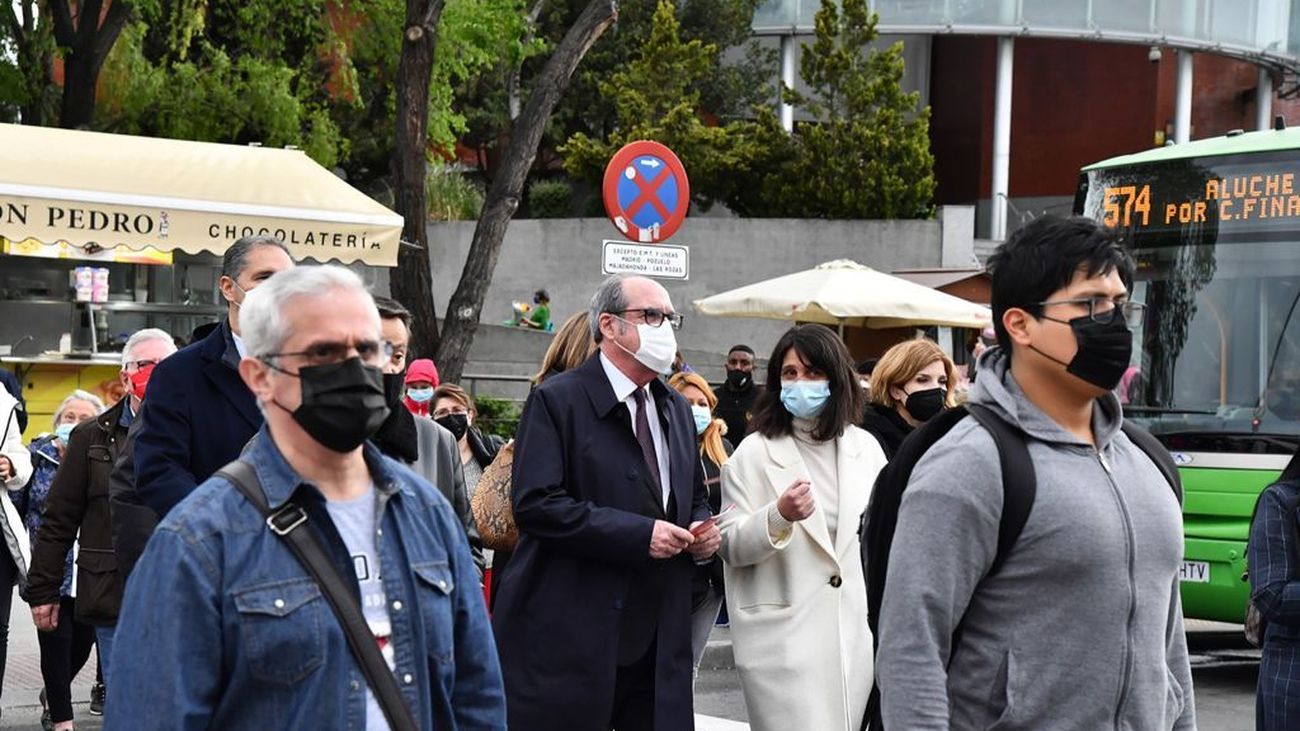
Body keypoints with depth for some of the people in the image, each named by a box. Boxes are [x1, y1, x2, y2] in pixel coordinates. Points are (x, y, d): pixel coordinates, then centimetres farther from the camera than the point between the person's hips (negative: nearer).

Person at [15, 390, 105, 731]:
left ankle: (54, 694, 38)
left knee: (83, 639, 9)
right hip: (49, 571, -1)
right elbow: (15, 505, 4)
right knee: (56, 640, -4)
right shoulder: (38, 456, 1)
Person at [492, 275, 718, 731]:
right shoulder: (557, 401, -7)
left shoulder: (676, 410, 18)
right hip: (572, 638, -7)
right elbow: (536, 505, -17)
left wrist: (702, 531, 3)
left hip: (658, 641, 7)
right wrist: (638, 534, -20)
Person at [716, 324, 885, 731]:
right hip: (784, 640, -4)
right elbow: (731, 547, -5)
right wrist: (779, 516, -23)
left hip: (856, 634, 4)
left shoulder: (865, 447, 9)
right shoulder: (754, 453, -3)